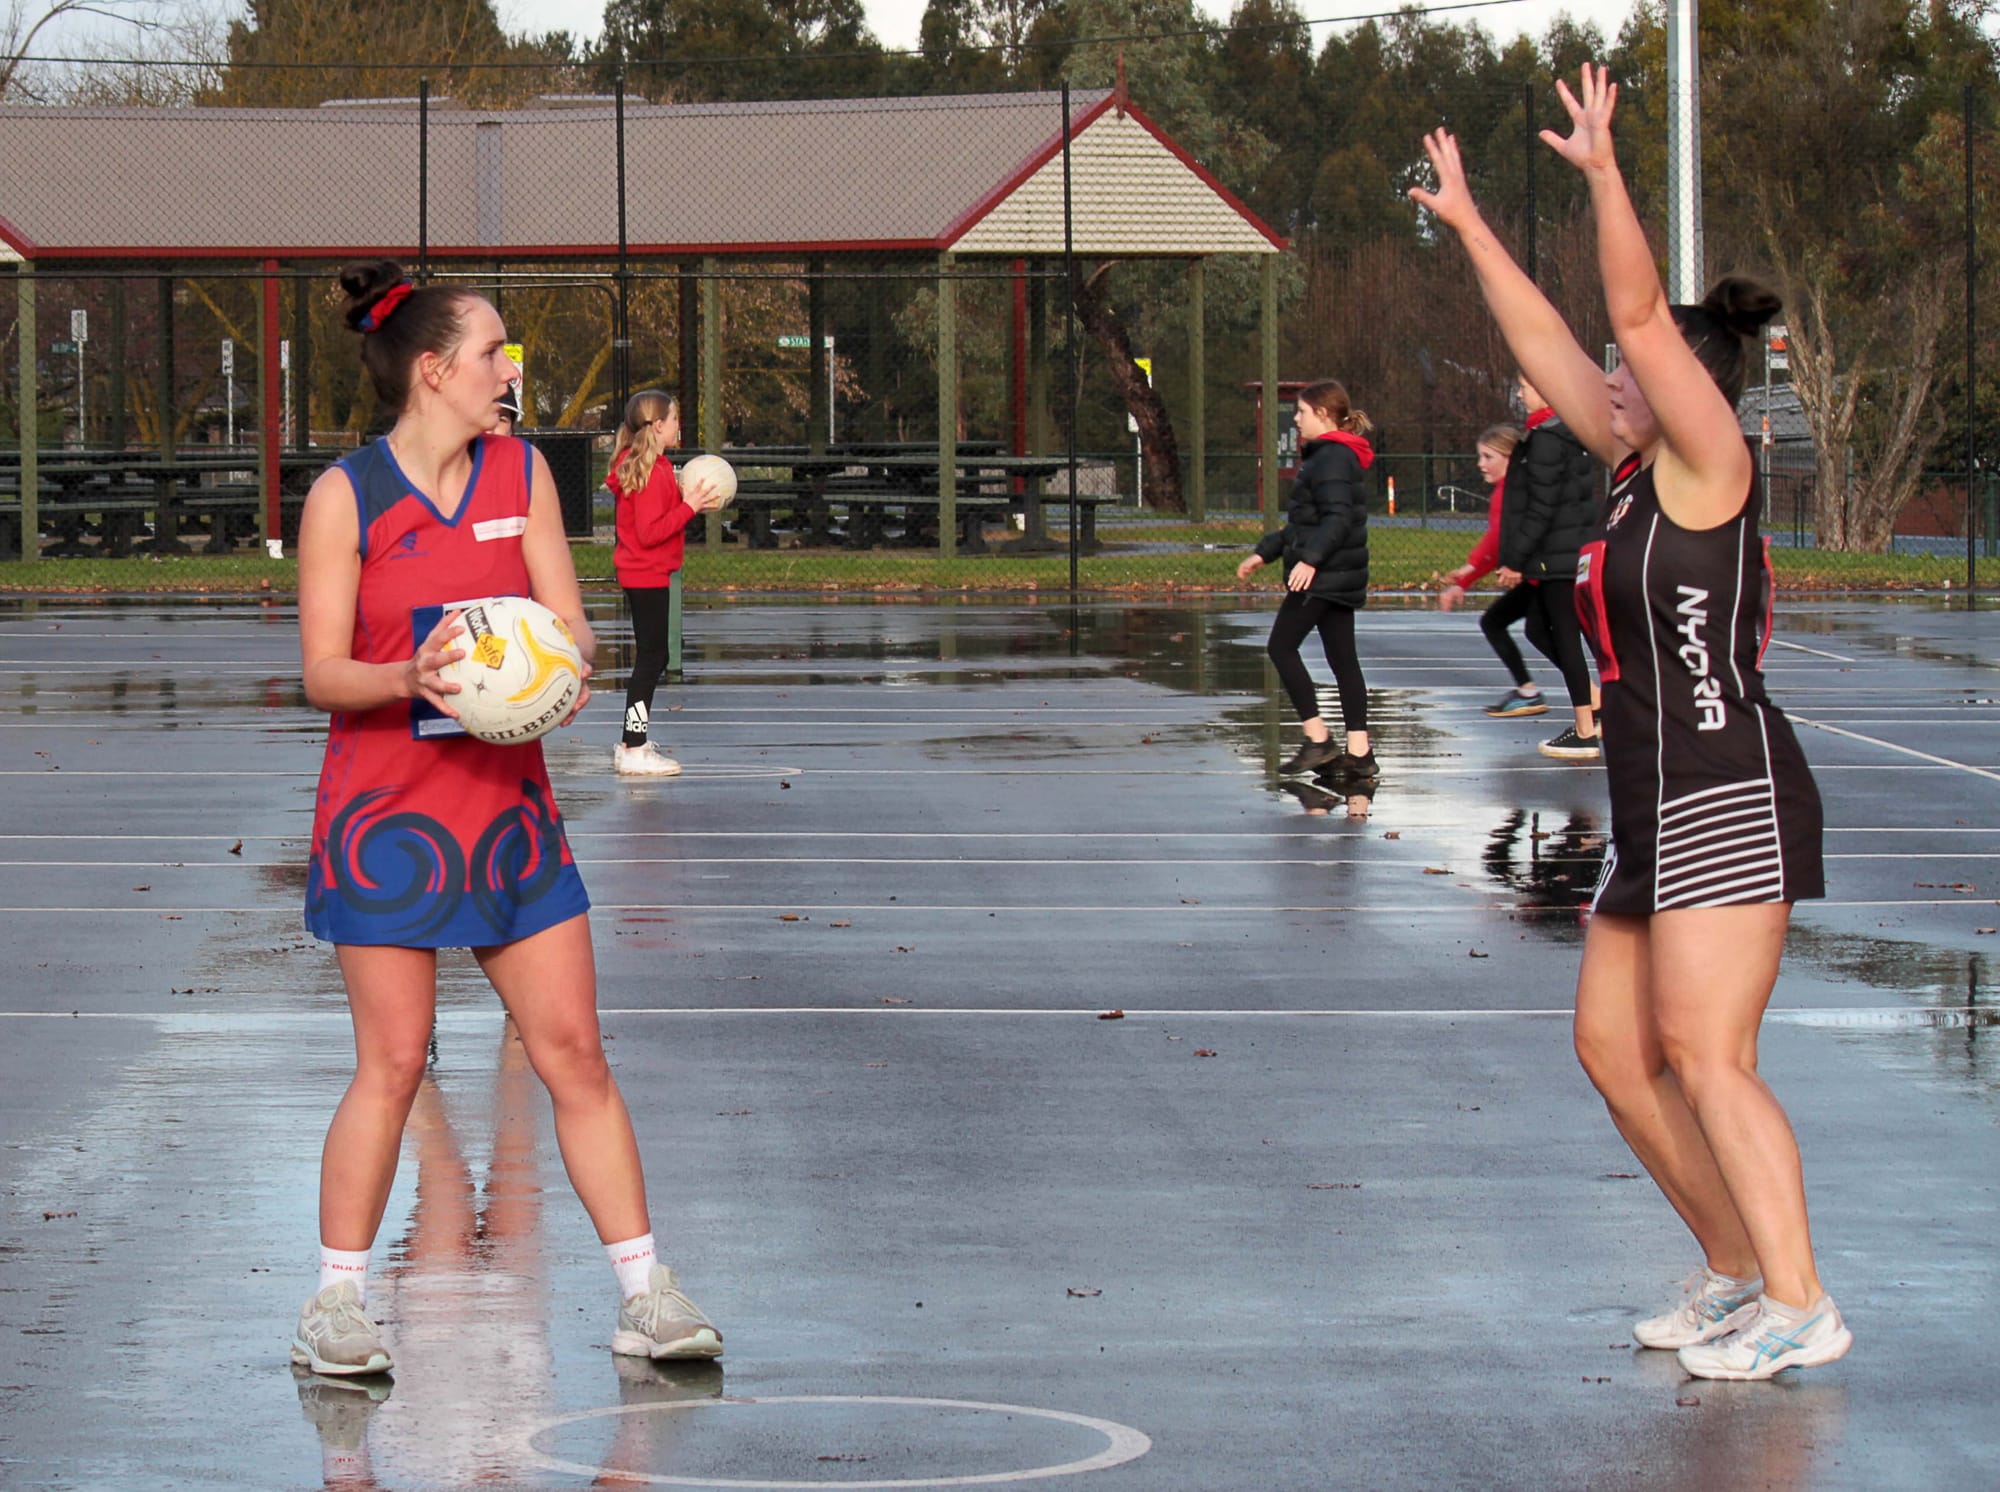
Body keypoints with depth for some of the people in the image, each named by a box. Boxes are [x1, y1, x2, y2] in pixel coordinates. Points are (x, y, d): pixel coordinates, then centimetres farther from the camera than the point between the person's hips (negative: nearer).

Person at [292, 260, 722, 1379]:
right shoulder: (345, 497, -7)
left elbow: (570, 622, 3)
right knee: (392, 1064, -4)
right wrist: (411, 678, -29)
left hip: (509, 805, 4)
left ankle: (645, 1295, 7)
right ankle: (336, 1307, 8)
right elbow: (323, 672, -9)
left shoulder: (521, 472, 5)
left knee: (574, 1053, 3)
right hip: (388, 813, -4)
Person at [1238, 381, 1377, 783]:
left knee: (1281, 646, -4)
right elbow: (1305, 523, 28)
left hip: (1322, 577, -10)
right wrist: (1264, 553, 30)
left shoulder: (1332, 458, -14)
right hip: (1339, 577, 10)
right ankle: (1359, 751, 7)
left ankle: (1318, 739, -7)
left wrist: (1310, 559, -34)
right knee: (1343, 658, 8)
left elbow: (1337, 519, -24)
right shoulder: (1327, 456, 19)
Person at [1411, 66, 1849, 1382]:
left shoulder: (1708, 467, -8)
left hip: (1731, 801, -10)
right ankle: (1736, 1272, 20)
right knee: (1614, 1045, 12)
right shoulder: (1638, 469, 14)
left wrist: (1605, 174, -25)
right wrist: (1467, 223, 23)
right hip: (1663, 814, 10)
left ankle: (1800, 1306, -14)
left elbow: (1639, 317, -20)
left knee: (1705, 1059, -14)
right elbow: (1546, 342, 21)